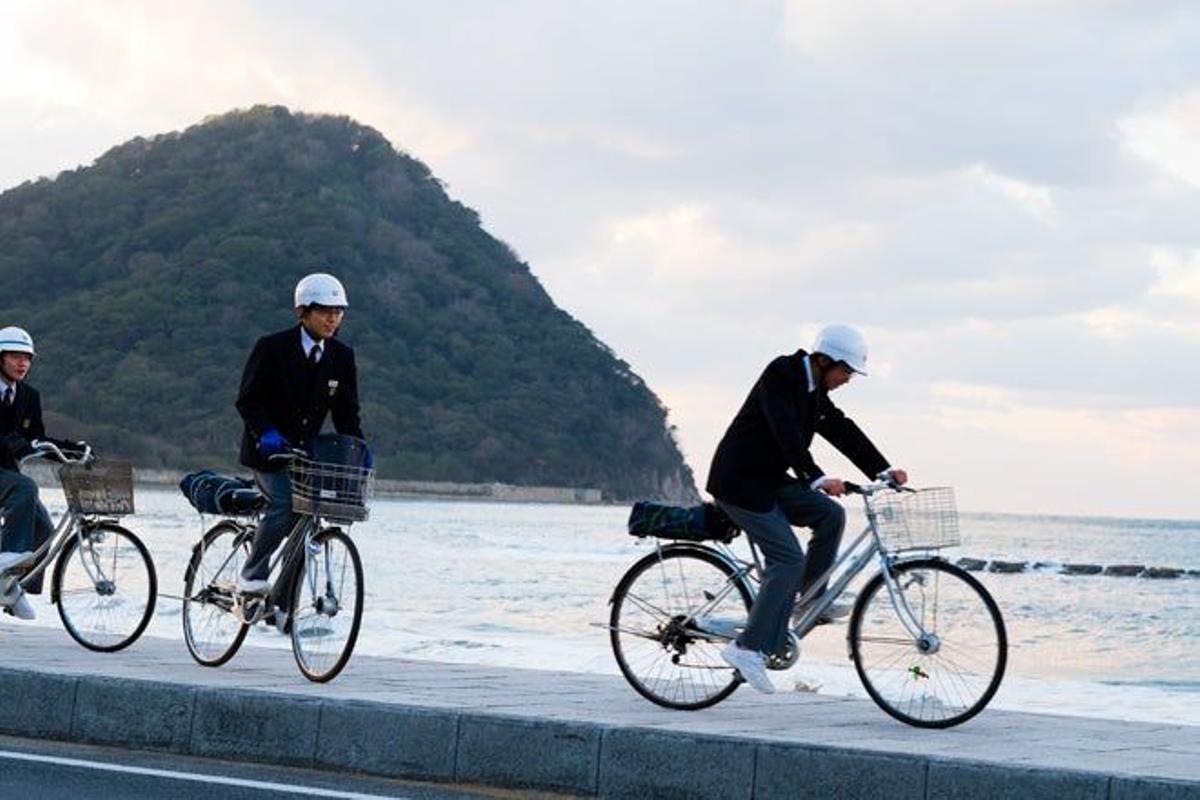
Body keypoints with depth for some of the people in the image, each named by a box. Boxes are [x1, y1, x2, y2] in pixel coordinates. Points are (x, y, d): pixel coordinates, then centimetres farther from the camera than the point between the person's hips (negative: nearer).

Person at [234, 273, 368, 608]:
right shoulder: (271, 348, -12)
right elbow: (247, 400, -11)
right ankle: (252, 577, -11)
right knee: (283, 505, -25)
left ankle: (284, 606, 8)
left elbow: (346, 411, 6)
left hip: (306, 451, 5)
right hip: (268, 449, -5)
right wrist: (266, 432, -28)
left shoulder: (342, 357, 2)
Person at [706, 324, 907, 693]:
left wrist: (883, 470, -4)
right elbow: (786, 432, -30)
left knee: (831, 514, -1)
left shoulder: (815, 392, 10)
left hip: (768, 480, 9)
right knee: (788, 559, -16)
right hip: (739, 482, -9)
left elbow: (844, 431, 7)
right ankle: (749, 647, -16)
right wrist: (817, 478, -40)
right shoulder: (781, 375, -18)